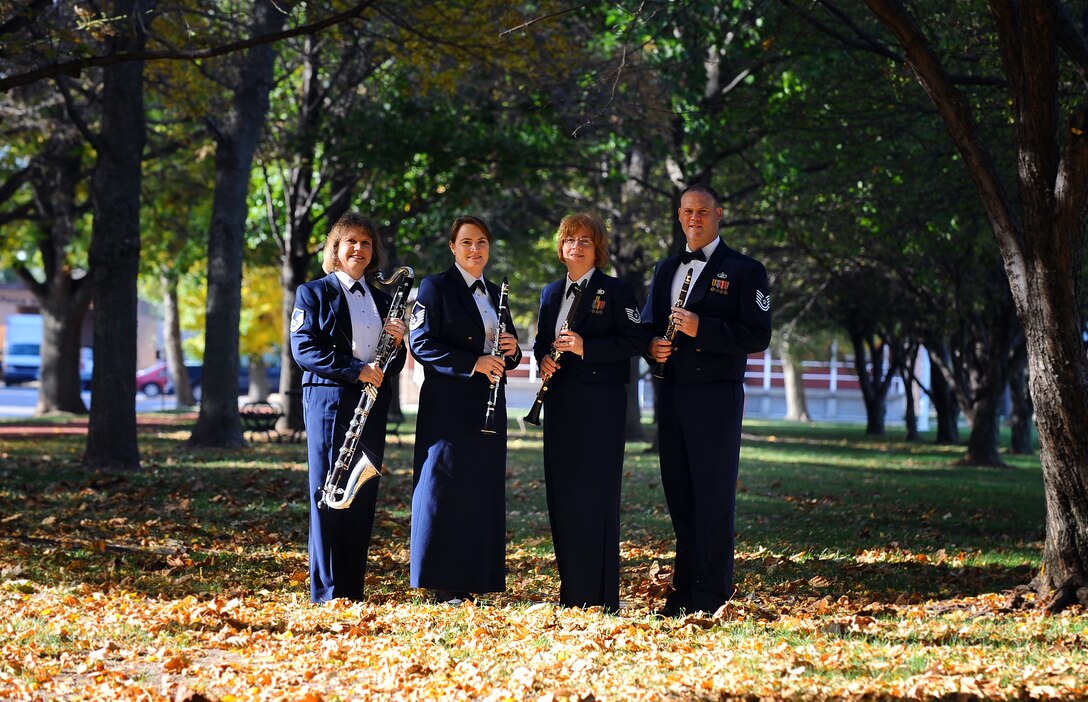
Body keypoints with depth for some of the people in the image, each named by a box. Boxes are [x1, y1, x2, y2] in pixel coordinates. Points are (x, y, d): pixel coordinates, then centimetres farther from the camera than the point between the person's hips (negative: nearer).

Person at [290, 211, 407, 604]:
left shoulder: (382, 299, 18)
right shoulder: (314, 293, 2)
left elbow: (394, 365, 20)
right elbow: (303, 349, -9)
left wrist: (397, 342, -4)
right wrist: (356, 370, -18)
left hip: (372, 405, 5)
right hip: (329, 400, -5)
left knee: (364, 495, 5)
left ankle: (354, 589, 10)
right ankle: (326, 591, -1)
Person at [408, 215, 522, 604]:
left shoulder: (495, 293, 18)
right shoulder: (435, 287, -2)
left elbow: (507, 352, 22)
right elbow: (422, 344, -12)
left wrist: (511, 350, -2)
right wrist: (473, 363, -20)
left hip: (488, 404, 7)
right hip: (449, 405, -7)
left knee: (484, 491, 5)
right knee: (447, 487, -6)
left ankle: (473, 579, 9)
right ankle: (443, 584, -3)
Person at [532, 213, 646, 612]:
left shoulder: (616, 291, -1)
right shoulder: (551, 293, 17)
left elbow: (634, 342, -9)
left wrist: (585, 347, -19)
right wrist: (543, 358, 2)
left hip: (600, 403, -6)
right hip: (560, 402, 6)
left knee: (595, 496, -8)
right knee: (561, 493, 6)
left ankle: (600, 597, -4)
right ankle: (570, 590, 14)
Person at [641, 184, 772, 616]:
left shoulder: (744, 271, -1)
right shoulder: (666, 269, 18)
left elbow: (758, 337, -9)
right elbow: (647, 323, 24)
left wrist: (701, 328, -19)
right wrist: (652, 345, 0)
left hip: (716, 396, -6)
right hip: (671, 395, 6)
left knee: (713, 496, -4)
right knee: (679, 495, 7)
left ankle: (712, 594, -1)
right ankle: (684, 590, 13)